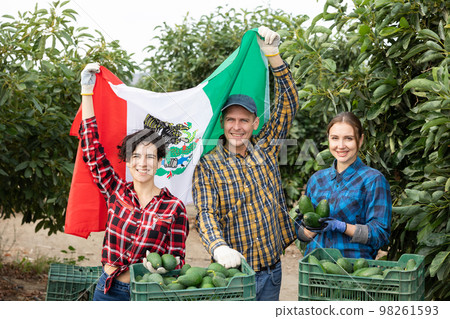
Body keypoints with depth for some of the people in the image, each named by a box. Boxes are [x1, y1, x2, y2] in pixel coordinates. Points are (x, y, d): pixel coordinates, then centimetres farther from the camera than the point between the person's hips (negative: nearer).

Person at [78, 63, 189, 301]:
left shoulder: (174, 207, -7)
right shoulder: (117, 191, 0)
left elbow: (178, 259, -5)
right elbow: (92, 148, 1)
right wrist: (87, 91, 3)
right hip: (108, 289, 2)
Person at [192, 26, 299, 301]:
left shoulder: (265, 150, 6)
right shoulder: (208, 165, -5)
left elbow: (289, 103, 7)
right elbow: (206, 213, -15)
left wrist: (273, 54, 0)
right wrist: (219, 247, -36)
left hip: (272, 270, 4)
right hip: (233, 270, -4)